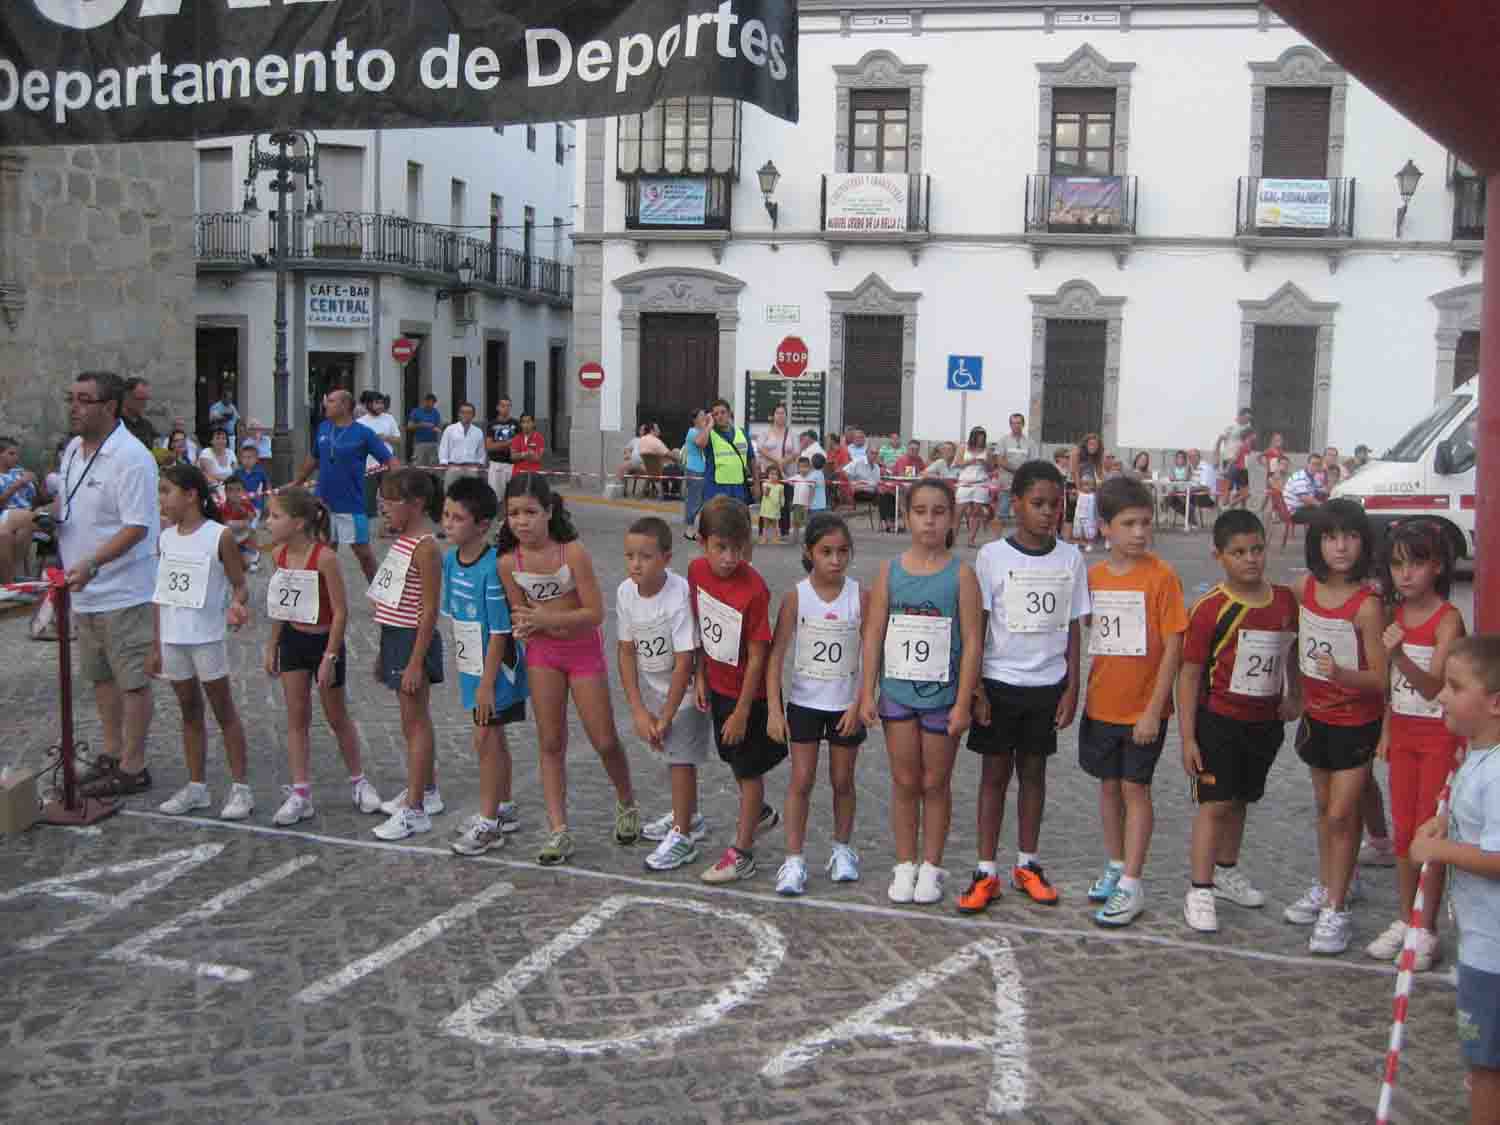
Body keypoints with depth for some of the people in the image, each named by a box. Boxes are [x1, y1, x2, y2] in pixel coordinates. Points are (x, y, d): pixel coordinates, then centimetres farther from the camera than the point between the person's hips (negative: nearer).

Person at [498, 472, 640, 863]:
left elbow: (595, 613, -20)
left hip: (583, 649, -3)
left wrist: (546, 617, -29)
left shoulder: (572, 552, -20)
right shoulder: (509, 562, -9)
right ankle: (558, 831, 9)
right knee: (550, 743, 3)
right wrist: (527, 623, -20)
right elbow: (520, 613, 4)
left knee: (605, 741, 2)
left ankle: (627, 805, 30)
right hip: (542, 652, 3)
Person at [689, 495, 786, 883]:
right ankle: (760, 814, 49)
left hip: (749, 692, -7)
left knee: (749, 767, 6)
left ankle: (742, 853, 18)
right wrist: (700, 676, 4)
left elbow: (757, 657, -22)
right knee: (733, 758, 23)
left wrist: (742, 712, -17)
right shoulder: (697, 570, -10)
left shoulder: (753, 589, -28)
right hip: (717, 685, 7)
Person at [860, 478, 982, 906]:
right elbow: (874, 636, 2)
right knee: (904, 782, 11)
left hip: (942, 694, -2)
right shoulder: (890, 570, 0)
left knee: (935, 784, 9)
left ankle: (931, 867, 22)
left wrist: (963, 702, -11)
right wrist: (867, 692, -1)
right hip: (897, 691, 2)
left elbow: (971, 641, -8)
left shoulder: (960, 573, -7)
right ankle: (904, 866, 23)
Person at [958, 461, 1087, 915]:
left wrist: (1071, 689, 2)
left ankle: (1028, 864, 24)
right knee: (995, 772, 4)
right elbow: (978, 626, -5)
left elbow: (1072, 628, 5)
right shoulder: (992, 555, -7)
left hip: (1047, 685, 2)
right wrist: (974, 689, -8)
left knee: (1034, 771, 11)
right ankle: (986, 872, 11)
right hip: (999, 682, -2)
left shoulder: (1070, 558, 0)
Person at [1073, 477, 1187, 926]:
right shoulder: (1094, 576, 1)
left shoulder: (1161, 576, -12)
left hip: (1143, 709, -4)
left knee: (1135, 789, 2)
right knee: (1109, 786, 15)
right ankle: (1116, 867, 31)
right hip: (1101, 705, 4)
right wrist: (1078, 693, 7)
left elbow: (1173, 646, -13)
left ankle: (1131, 886, 10)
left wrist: (1153, 711, -15)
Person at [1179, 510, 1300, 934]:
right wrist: (1187, 737, -14)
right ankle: (1199, 891, 2)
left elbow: (1292, 653, 18)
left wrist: (1294, 697, 9)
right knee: (1215, 803, -5)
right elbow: (1190, 673, -13)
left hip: (1264, 722, 5)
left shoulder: (1285, 601, -1)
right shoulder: (1210, 609, -16)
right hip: (1218, 721, -5)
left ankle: (1226, 872, 35)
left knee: (1239, 801, 18)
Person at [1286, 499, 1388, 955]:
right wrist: (1296, 695, 15)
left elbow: (1380, 679, -20)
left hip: (1356, 722, -6)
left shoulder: (1366, 604, -21)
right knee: (1324, 807, 19)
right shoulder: (1306, 589, -5)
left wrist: (1341, 674, -37)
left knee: (1341, 814, -2)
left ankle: (1335, 909, 9)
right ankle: (1324, 888, 35)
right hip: (1317, 716, 6)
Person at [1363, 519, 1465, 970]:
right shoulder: (1396, 615, 4)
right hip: (1402, 732, 6)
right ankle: (1404, 921, 22)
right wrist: (1386, 730, 11)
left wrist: (1399, 654, -39)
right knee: (1403, 831, 11)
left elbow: (1433, 685, -24)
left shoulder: (1448, 619, -16)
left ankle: (1426, 931, 9)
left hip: (1439, 735, -6)